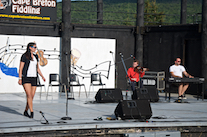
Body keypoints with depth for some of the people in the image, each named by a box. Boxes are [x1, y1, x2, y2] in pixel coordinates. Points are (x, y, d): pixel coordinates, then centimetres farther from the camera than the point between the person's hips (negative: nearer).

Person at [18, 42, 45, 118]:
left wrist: (42, 76, 9)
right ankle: (32, 112, -19)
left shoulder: (35, 57, 14)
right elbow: (20, 68, -6)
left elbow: (37, 68, 20)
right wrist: (20, 78, -13)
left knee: (32, 96, 4)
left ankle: (26, 111, 19)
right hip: (26, 78, -6)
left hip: (34, 78, 6)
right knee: (29, 95, -17)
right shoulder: (24, 56, -5)